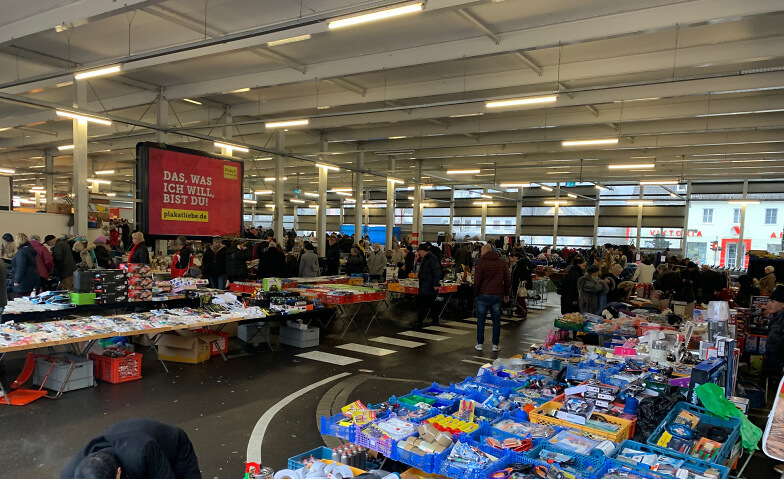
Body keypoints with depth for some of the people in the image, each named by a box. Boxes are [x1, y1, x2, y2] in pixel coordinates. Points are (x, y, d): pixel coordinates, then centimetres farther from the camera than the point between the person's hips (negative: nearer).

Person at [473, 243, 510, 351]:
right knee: (496, 320, 9)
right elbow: (507, 280, 8)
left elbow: (477, 281, -9)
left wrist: (475, 293, 2)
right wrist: (506, 294, 16)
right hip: (497, 296, 3)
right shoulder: (502, 262, 7)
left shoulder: (482, 262, -5)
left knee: (481, 320, 6)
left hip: (483, 295, -3)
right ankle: (495, 345, 11)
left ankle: (479, 344, 10)